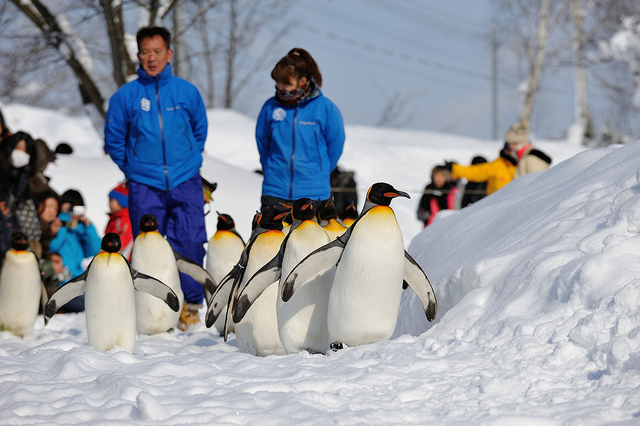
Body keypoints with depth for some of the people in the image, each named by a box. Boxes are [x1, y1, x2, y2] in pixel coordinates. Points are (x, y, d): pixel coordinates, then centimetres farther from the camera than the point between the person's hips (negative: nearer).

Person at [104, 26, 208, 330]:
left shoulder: (187, 92, 4)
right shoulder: (125, 96, 1)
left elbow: (200, 130, 19)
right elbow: (113, 139, 12)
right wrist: (133, 168, 12)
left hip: (185, 183, 0)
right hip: (144, 187, 0)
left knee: (191, 244, -10)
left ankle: (190, 305, 3)